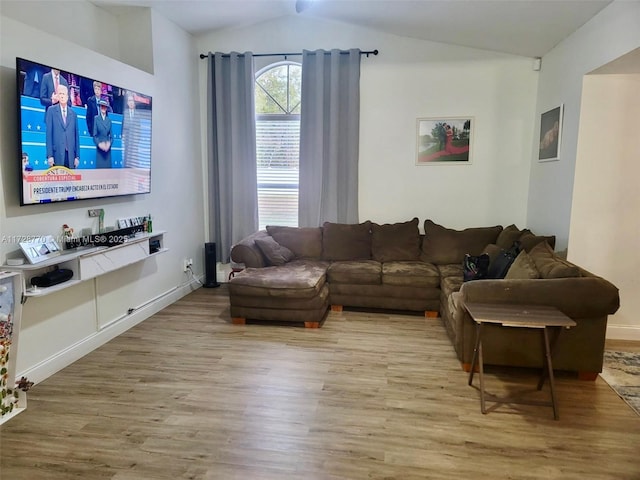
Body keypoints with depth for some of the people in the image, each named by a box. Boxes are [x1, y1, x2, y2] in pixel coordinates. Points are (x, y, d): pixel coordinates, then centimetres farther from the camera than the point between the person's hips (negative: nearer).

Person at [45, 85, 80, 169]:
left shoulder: (73, 113, 13)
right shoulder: (51, 110, 6)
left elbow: (76, 135, 12)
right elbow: (49, 133, 1)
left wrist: (77, 156, 6)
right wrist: (50, 155, -8)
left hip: (71, 155, 2)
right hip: (57, 154, -2)